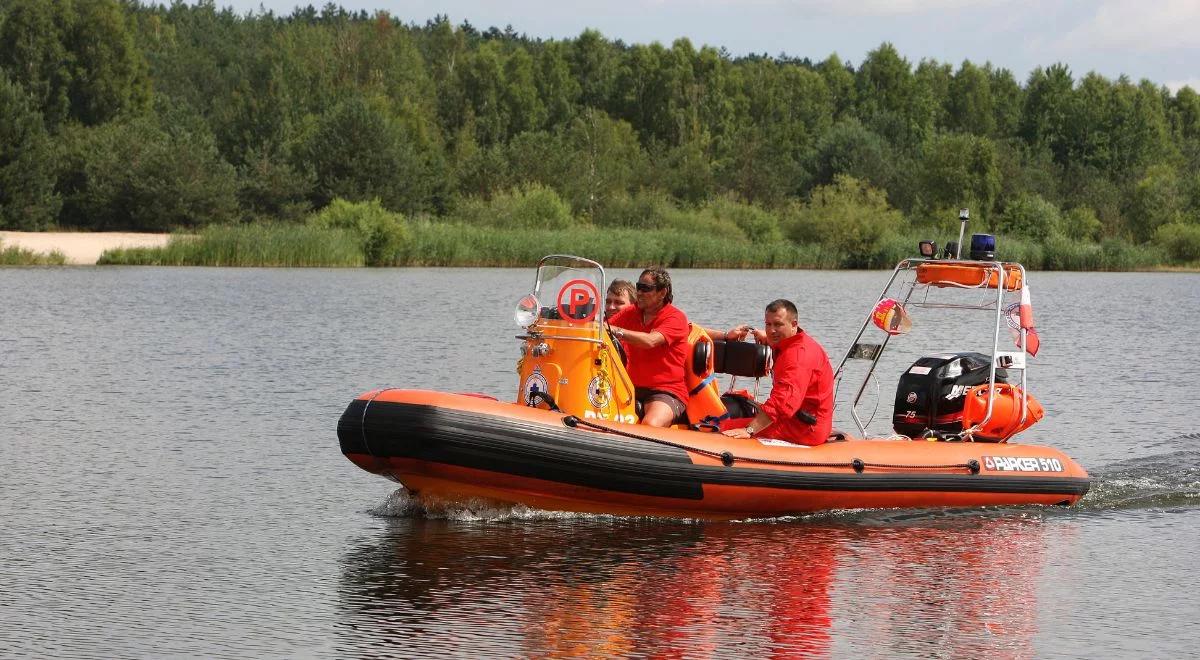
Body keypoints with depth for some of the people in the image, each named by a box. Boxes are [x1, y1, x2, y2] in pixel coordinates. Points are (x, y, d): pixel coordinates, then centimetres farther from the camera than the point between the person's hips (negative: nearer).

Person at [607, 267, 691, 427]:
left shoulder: (676, 317, -7)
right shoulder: (631, 312, 14)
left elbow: (650, 341, -24)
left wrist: (616, 330, -34)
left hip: (667, 391, -6)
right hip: (634, 388, 6)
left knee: (650, 426, -35)